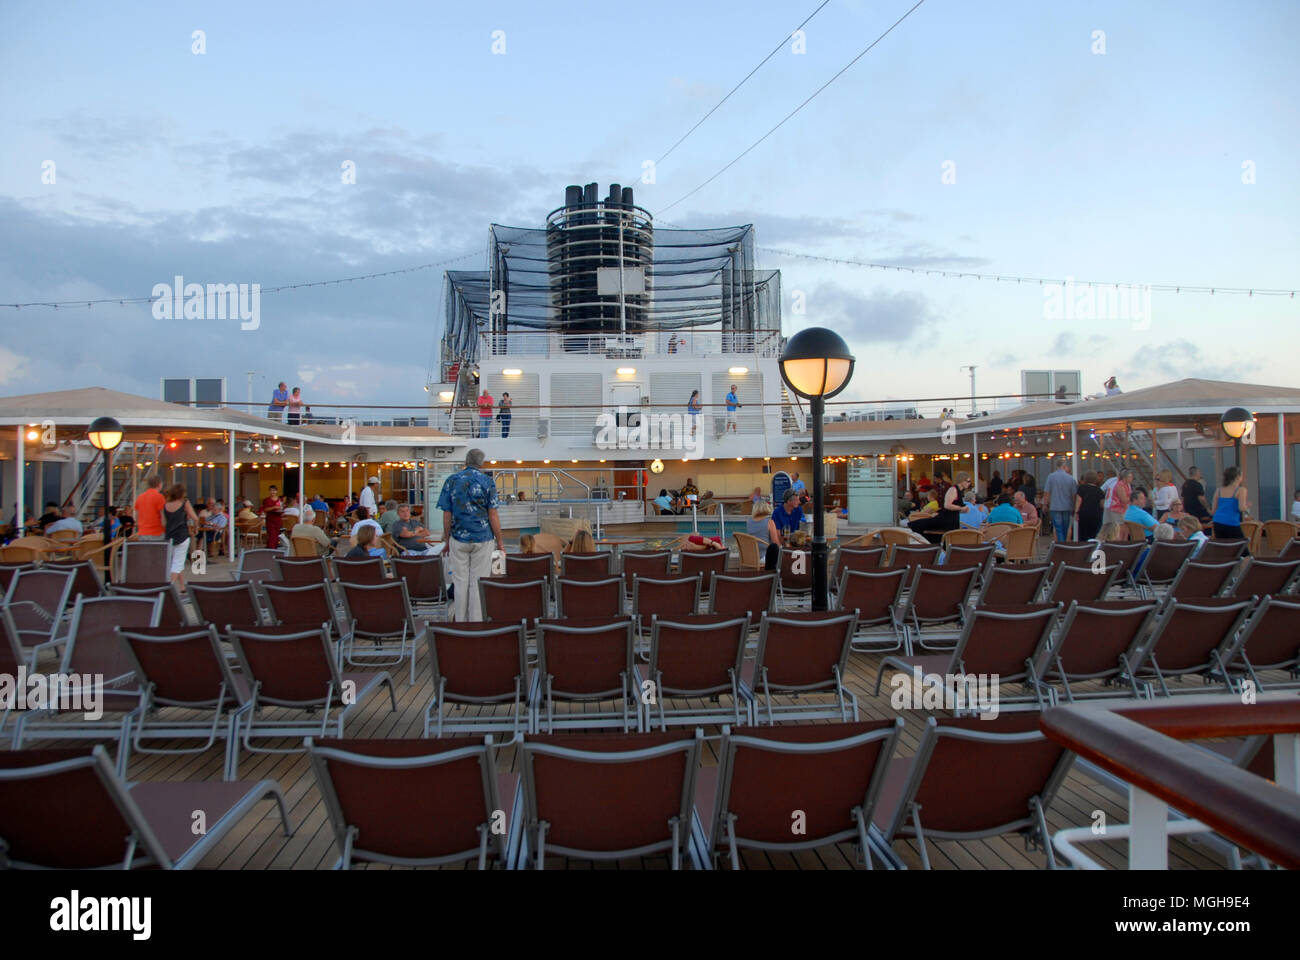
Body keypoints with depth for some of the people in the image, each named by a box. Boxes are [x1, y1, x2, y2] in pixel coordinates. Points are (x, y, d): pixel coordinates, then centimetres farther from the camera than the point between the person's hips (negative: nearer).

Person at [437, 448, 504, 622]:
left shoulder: (451, 481, 3)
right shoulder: (487, 481, -4)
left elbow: (447, 515, 2)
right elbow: (493, 515, -6)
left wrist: (447, 539, 12)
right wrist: (500, 542, 1)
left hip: (458, 538, 2)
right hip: (482, 539, -2)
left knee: (460, 582, 9)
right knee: (478, 582, 4)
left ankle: (460, 622, 13)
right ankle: (477, 622, 7)